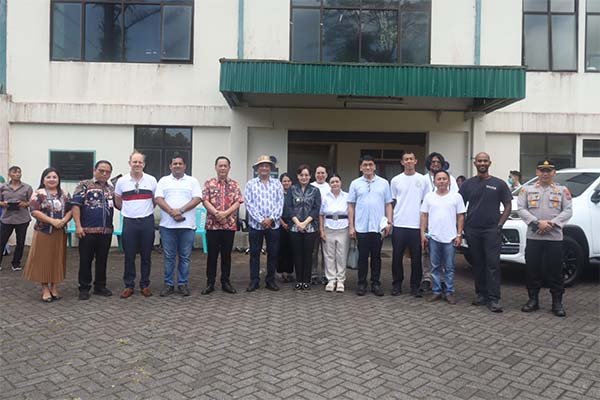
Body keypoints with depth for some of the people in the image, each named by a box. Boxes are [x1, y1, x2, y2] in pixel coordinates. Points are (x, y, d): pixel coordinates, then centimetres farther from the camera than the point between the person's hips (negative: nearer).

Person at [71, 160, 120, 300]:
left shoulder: (111, 189, 15)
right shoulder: (84, 185, 0)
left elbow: (120, 206, 13)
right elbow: (75, 205, -7)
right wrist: (78, 225, -14)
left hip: (106, 231, 5)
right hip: (88, 230, -4)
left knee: (102, 260, 11)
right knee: (85, 260, 4)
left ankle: (100, 286, 22)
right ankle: (84, 288, 14)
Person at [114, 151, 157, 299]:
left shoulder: (151, 180, 2)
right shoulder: (122, 181, 2)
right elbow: (117, 201, 15)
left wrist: (146, 210, 8)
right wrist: (127, 210, 11)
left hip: (147, 221, 0)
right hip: (129, 222, 0)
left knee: (146, 256, 7)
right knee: (129, 256, 4)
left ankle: (145, 285, 17)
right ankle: (129, 286, 15)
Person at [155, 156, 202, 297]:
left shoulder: (192, 181, 9)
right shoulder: (163, 181, 10)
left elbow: (197, 199, -3)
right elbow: (158, 199, -1)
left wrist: (180, 210, -14)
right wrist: (172, 212, -15)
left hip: (187, 224, 0)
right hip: (167, 225, 1)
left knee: (185, 257, 5)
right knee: (169, 256, 6)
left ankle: (183, 284, 14)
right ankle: (168, 284, 16)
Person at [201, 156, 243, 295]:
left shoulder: (234, 184, 6)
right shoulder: (209, 183, 3)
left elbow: (237, 202, -2)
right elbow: (205, 201, -4)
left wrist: (225, 213, -16)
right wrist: (216, 213, -18)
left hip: (230, 225, 1)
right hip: (212, 224, -1)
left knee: (226, 254, 7)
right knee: (212, 254, 4)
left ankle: (225, 282, 17)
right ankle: (210, 283, 12)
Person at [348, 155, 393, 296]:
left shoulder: (384, 183, 5)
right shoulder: (355, 183, 3)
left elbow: (388, 204, 7)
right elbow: (351, 206, 3)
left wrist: (389, 222, -4)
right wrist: (351, 226, -2)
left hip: (378, 227, 1)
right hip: (361, 227, 0)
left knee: (376, 257, 8)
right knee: (363, 257, 6)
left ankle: (376, 284, 18)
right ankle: (361, 284, 16)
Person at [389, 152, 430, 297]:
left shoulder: (423, 180, 4)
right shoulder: (395, 180, 5)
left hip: (416, 225, 0)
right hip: (399, 225, 1)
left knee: (416, 258, 5)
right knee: (397, 256, 6)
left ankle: (415, 286, 16)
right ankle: (397, 284, 18)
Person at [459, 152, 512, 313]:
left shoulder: (499, 184, 4)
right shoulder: (468, 184, 9)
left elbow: (508, 206, 6)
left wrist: (500, 224, -4)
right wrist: (464, 226, 2)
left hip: (492, 230, -2)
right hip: (472, 230, 2)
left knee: (493, 264, -7)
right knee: (477, 264, 8)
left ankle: (494, 299, -5)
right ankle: (481, 294, 19)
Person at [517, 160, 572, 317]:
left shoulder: (563, 190, 9)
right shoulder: (527, 190, 8)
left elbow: (568, 211, 1)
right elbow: (521, 209, -1)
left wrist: (552, 223, -14)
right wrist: (537, 223, -14)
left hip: (555, 238, 0)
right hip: (533, 237, 1)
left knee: (555, 272, 3)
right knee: (532, 270, 6)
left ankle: (557, 303, 14)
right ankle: (533, 300, 18)